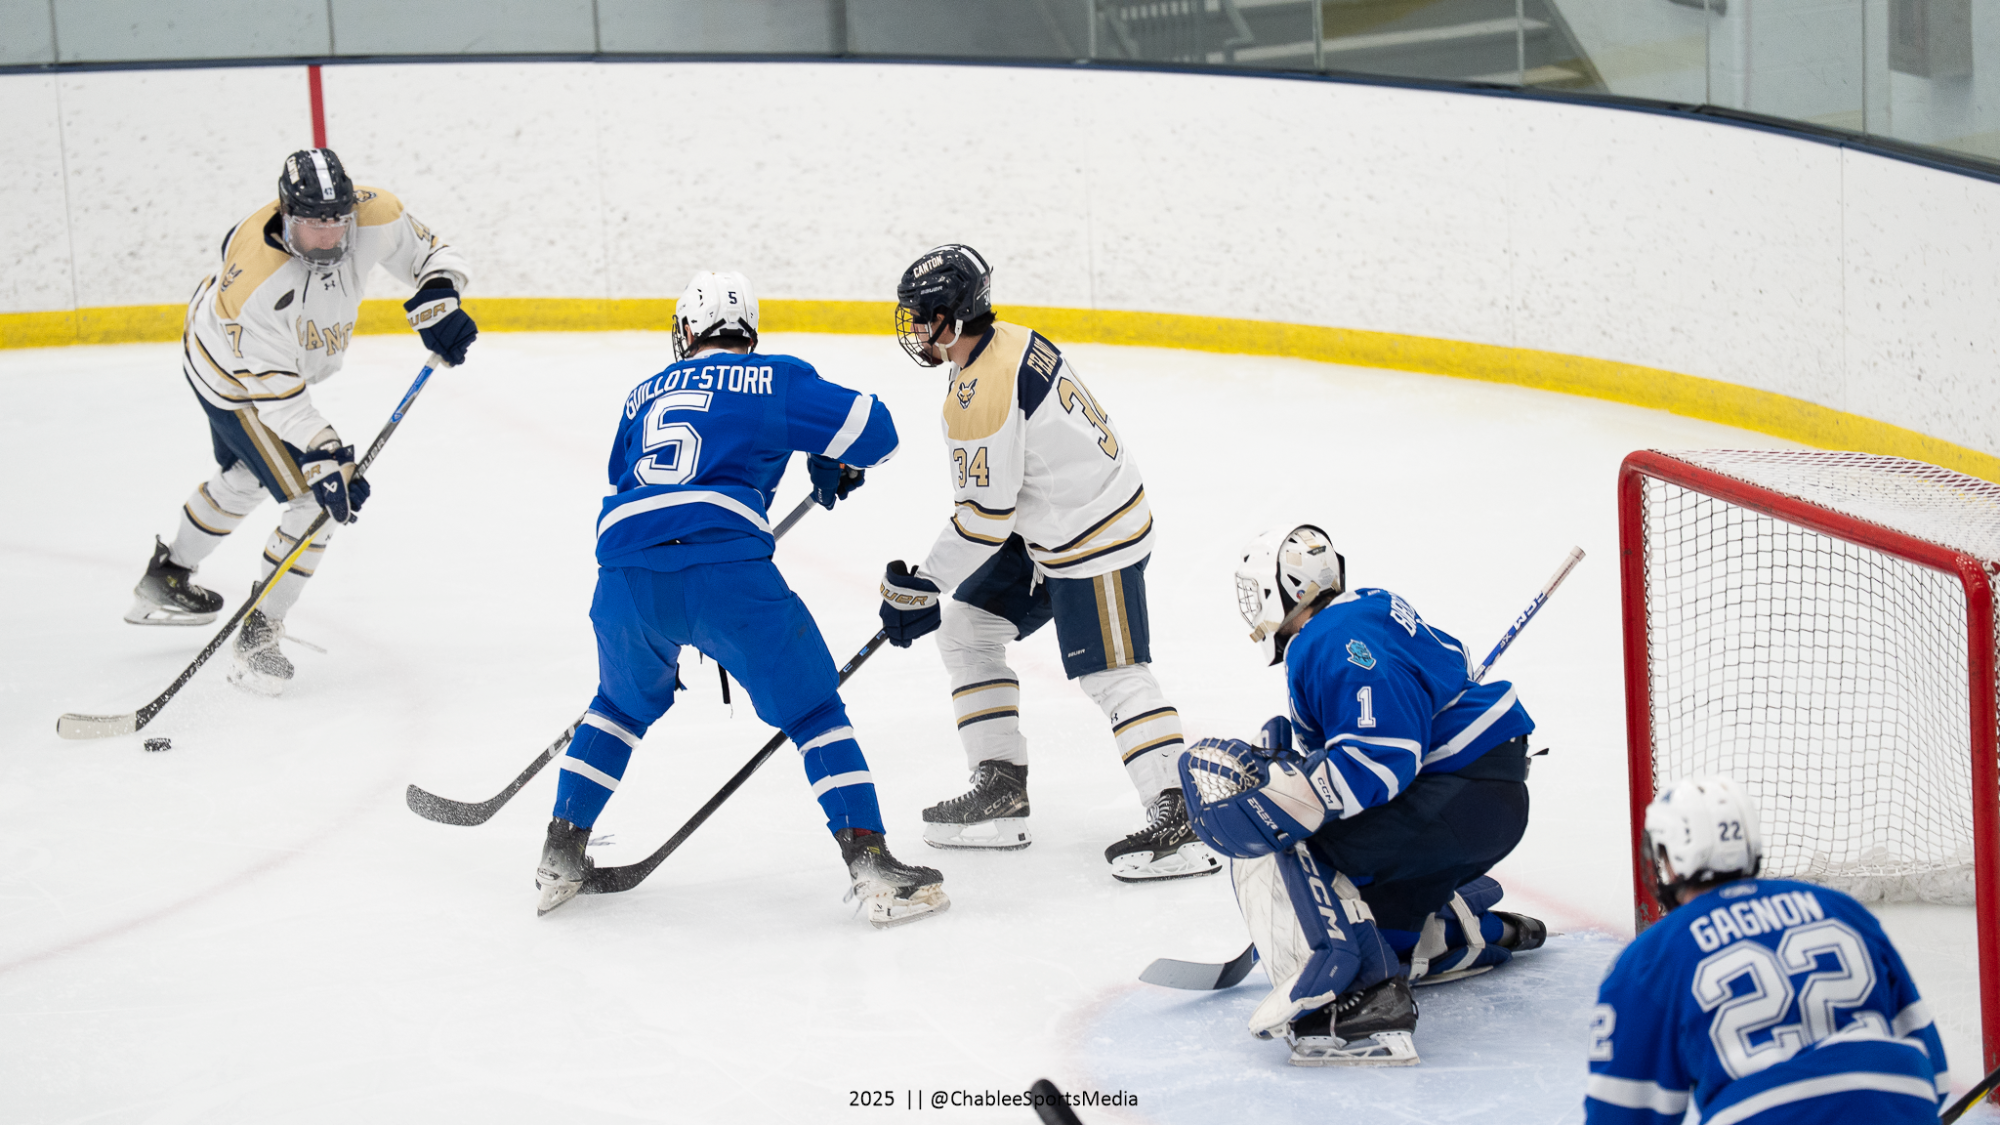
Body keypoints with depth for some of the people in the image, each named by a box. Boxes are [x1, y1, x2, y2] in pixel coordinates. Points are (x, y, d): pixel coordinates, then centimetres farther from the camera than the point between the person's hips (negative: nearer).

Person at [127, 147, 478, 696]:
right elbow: (273, 392, -34)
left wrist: (438, 300, -28)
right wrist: (324, 458, -38)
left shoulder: (373, 215, -27)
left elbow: (429, 251, -8)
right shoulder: (252, 281, -40)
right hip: (237, 378, -8)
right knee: (317, 502, -14)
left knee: (247, 476, 29)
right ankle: (256, 638, 1)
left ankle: (165, 581, 52)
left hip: (292, 359, 8)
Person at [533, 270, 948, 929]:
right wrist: (835, 467, 33)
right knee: (813, 710, 8)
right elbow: (872, 429, 10)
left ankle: (560, 858, 29)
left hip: (625, 576, 4)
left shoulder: (644, 396, 28)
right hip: (725, 568, -4)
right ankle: (872, 869, -2)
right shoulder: (774, 380, 14)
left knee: (624, 704, 30)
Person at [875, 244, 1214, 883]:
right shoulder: (1010, 342, 7)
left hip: (1094, 536, -11)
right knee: (966, 630, 14)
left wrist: (923, 587, -12)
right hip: (1049, 526, 11)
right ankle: (1001, 791, 17)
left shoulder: (979, 394, -24)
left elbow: (986, 514, -21)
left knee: (1111, 677, -12)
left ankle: (1181, 821, -13)